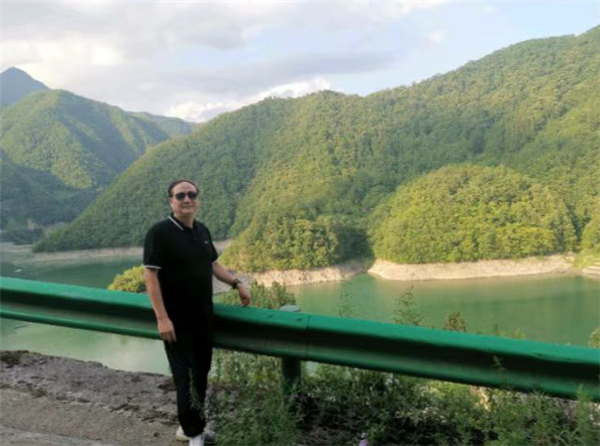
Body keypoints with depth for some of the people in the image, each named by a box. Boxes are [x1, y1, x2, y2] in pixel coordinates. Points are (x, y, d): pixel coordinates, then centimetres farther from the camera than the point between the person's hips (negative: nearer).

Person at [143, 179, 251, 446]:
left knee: (201, 372, 14)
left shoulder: (202, 231, 7)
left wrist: (236, 284, 13)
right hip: (177, 320, -7)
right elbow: (150, 275, -18)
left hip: (203, 316, 7)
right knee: (186, 376, 0)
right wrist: (162, 318, -23)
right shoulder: (159, 232, -14)